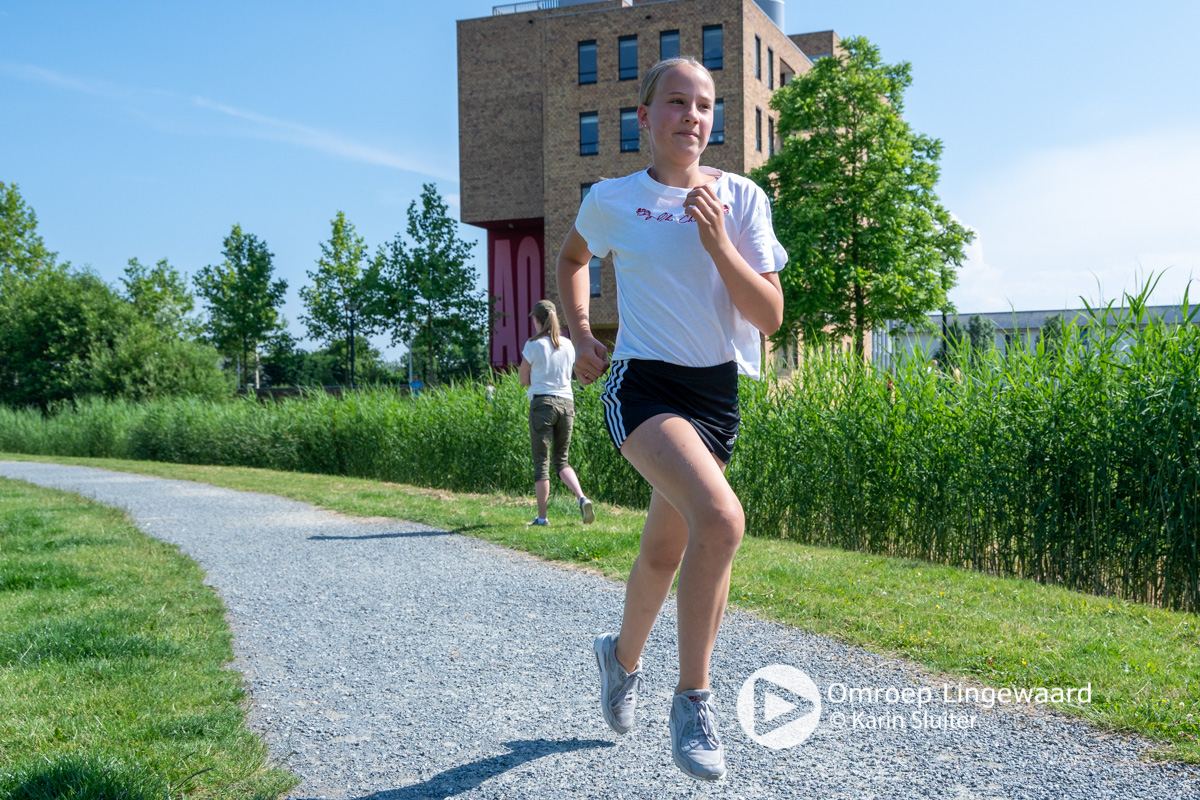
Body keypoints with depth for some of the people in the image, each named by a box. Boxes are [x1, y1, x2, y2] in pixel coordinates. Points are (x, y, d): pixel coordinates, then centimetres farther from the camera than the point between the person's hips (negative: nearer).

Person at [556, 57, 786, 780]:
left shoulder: (742, 199, 1)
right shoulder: (611, 201, 1)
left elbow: (770, 317, -5)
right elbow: (574, 259, 23)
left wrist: (717, 242, -16)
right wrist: (581, 334, 9)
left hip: (718, 391, 4)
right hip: (642, 383, -3)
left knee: (666, 548, 15)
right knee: (721, 519, -28)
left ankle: (624, 656, 46)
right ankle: (694, 698, -12)